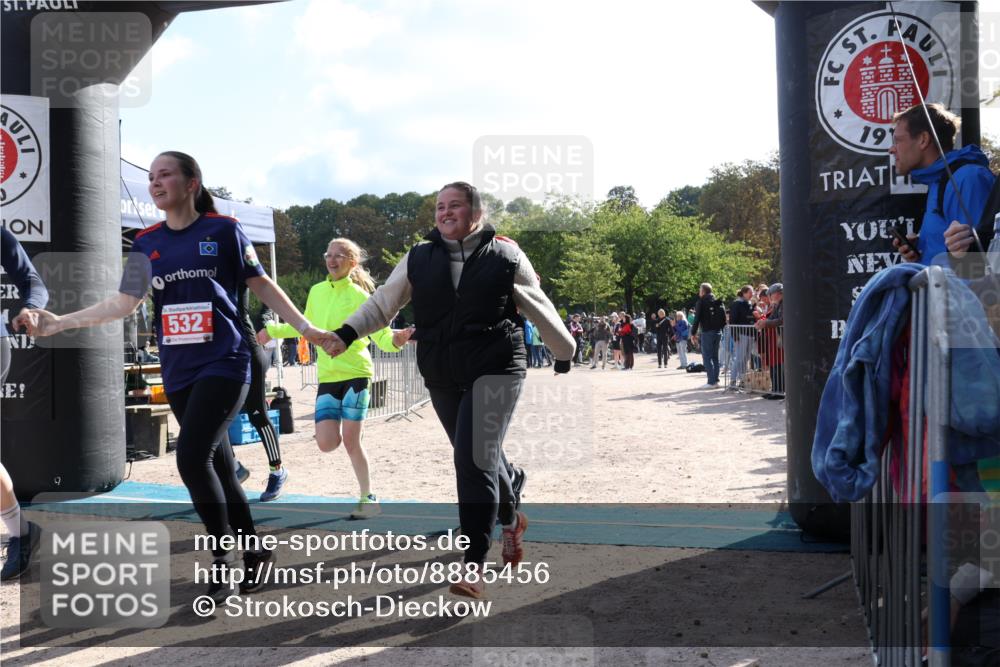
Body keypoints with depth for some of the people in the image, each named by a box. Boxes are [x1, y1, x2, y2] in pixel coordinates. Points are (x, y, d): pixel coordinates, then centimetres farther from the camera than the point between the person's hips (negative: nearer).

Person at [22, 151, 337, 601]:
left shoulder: (223, 230, -3)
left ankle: (224, 558, 0)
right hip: (178, 373, 5)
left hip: (223, 365, -5)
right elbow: (124, 302, 6)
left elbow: (262, 286, 3)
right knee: (219, 466, 11)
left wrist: (306, 328, -1)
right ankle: (255, 552, 26)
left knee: (192, 458, -17)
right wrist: (58, 322, -2)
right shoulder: (147, 242, 8)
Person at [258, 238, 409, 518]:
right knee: (327, 443, -6)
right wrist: (272, 331, 29)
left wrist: (395, 340, -34)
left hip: (355, 373, -5)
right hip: (327, 377, 5)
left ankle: (368, 499, 11)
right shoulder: (316, 291, 7)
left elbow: (382, 336, -12)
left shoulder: (359, 296, -9)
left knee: (350, 440, -6)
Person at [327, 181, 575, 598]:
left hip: (495, 371, -4)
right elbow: (382, 303, 4)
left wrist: (565, 353, 15)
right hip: (442, 378, 4)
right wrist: (347, 333, -12)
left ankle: (474, 565, -14)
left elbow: (540, 310, 7)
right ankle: (510, 520, 45)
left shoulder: (505, 256, -1)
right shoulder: (418, 259, 6)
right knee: (481, 458, 16)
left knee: (475, 458, -18)